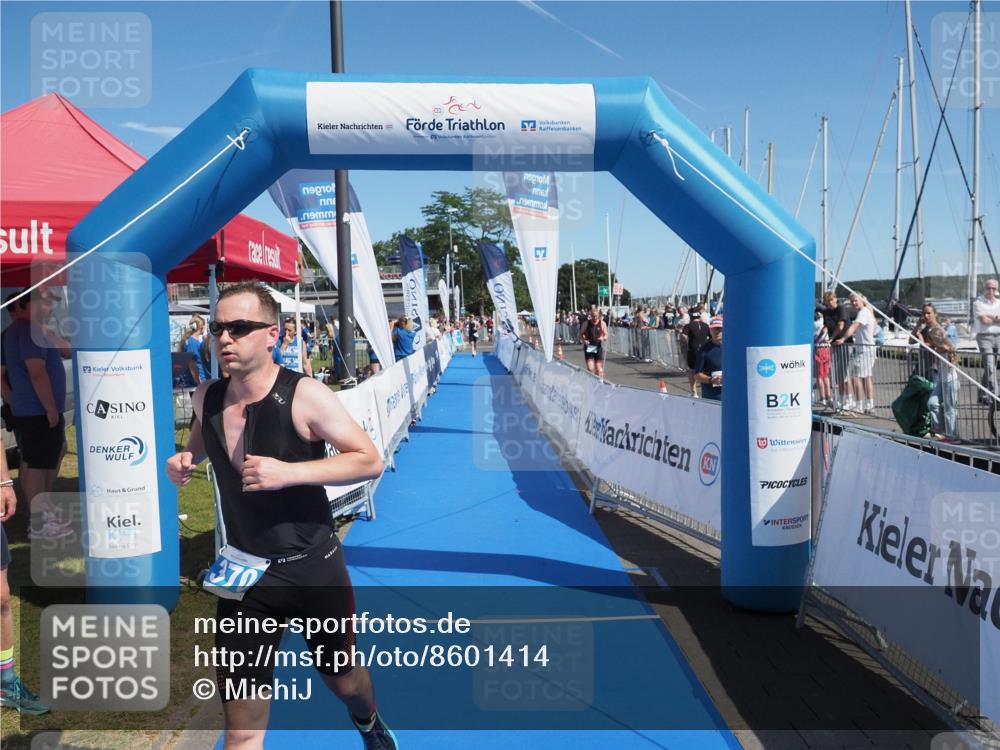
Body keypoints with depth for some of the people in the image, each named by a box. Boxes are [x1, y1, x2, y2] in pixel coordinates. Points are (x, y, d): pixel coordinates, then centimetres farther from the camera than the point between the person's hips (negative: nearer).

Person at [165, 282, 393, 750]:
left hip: (313, 568, -3)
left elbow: (370, 461, -19)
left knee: (343, 681, 21)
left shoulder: (304, 396, -19)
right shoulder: (207, 397, -3)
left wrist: (288, 472, -28)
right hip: (243, 573, 3)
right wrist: (186, 459, -2)